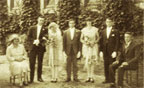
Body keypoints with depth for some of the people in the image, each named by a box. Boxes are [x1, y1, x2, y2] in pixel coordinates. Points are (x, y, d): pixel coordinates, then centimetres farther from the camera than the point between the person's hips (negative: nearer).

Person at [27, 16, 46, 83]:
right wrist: (34, 41, -9)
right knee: (32, 63, -3)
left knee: (40, 63, 5)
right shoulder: (32, 28, 9)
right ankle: (31, 78, 1)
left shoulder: (45, 29, 5)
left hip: (41, 48, 0)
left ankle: (39, 77, 14)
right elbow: (28, 37, 6)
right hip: (33, 47, 0)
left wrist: (39, 41, -15)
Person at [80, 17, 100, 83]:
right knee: (87, 62, -5)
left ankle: (92, 77, 4)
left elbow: (98, 38, 9)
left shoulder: (95, 29, 1)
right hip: (86, 47, 1)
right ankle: (88, 77, 5)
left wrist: (94, 42, -8)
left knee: (92, 62, -2)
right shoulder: (84, 30, 4)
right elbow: (81, 39, 10)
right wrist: (85, 42, -9)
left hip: (93, 46, -1)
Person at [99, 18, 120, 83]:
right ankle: (107, 79, 13)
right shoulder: (103, 32, 13)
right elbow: (101, 42, 13)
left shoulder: (115, 31, -1)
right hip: (105, 52, 4)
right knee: (106, 66, 5)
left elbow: (117, 42, -5)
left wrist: (115, 51, -12)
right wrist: (101, 51, 5)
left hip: (112, 51, -4)